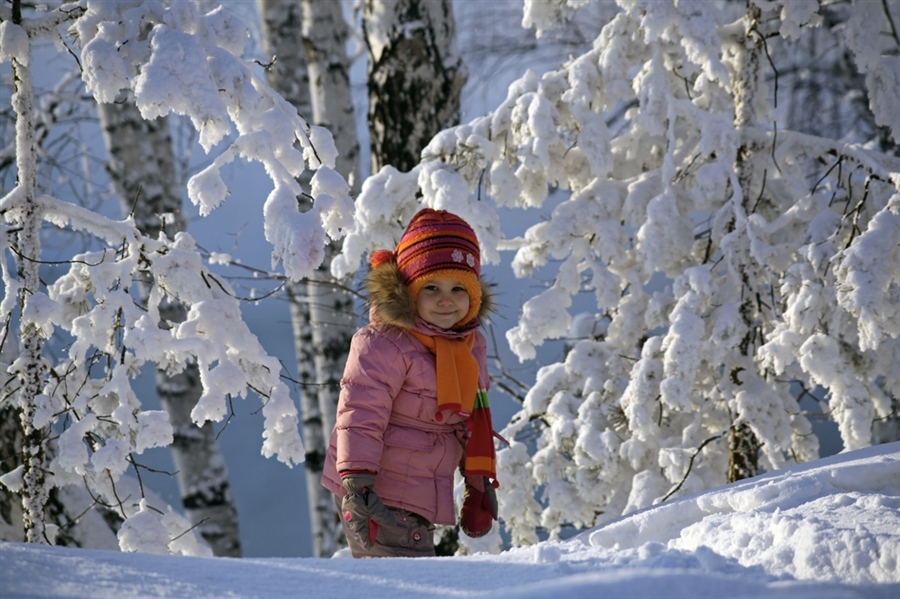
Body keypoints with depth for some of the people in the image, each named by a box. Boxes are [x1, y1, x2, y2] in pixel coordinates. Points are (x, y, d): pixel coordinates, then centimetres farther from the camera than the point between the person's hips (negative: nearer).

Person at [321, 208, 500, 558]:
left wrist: (480, 483, 21)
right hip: (378, 500, -9)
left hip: (417, 500, 9)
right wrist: (358, 485, -27)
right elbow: (359, 415, -21)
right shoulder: (384, 344, -17)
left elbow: (473, 422, 21)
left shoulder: (471, 346, 10)